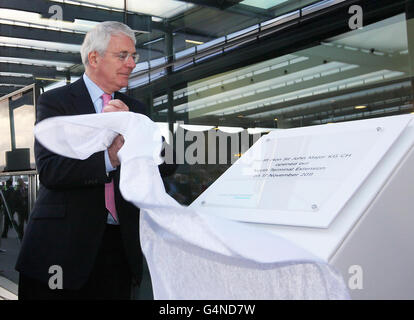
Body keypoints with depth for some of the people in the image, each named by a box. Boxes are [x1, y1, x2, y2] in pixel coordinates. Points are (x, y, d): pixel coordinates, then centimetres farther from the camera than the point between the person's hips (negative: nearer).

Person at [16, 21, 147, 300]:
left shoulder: (134, 109, 14)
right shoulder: (54, 101, -1)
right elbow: (49, 170, -14)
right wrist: (108, 159, -26)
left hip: (119, 244, 4)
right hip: (63, 244, -4)